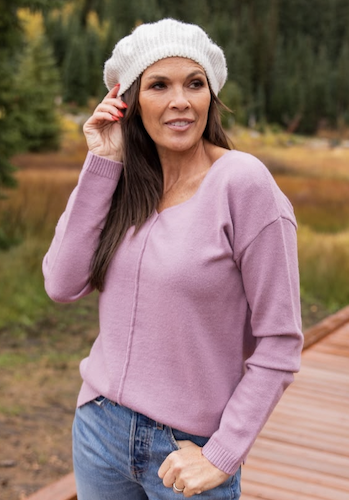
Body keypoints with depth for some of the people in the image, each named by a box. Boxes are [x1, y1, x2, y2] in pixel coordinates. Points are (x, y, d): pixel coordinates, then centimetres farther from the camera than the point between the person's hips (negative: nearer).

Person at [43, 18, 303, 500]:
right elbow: (63, 284, -9)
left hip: (188, 447, -4)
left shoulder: (243, 182, -16)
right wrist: (101, 164, -10)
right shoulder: (125, 180, 1)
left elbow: (279, 343, -14)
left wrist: (221, 457, -13)